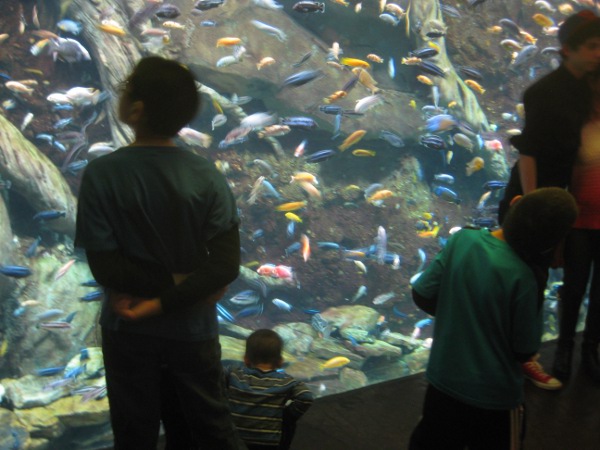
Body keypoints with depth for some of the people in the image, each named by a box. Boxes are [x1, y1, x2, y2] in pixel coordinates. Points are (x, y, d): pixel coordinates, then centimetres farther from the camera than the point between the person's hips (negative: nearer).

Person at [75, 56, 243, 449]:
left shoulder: (101, 175, -16)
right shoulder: (208, 177, -12)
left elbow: (106, 267, -18)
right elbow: (227, 266, -19)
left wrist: (172, 280, -11)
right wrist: (161, 303, -19)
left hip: (128, 330, -1)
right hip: (192, 328, 1)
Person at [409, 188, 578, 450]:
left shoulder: (463, 239, -15)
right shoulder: (525, 278, -25)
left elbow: (422, 296, -6)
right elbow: (525, 350, -14)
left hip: (442, 379, 4)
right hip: (494, 396, -3)